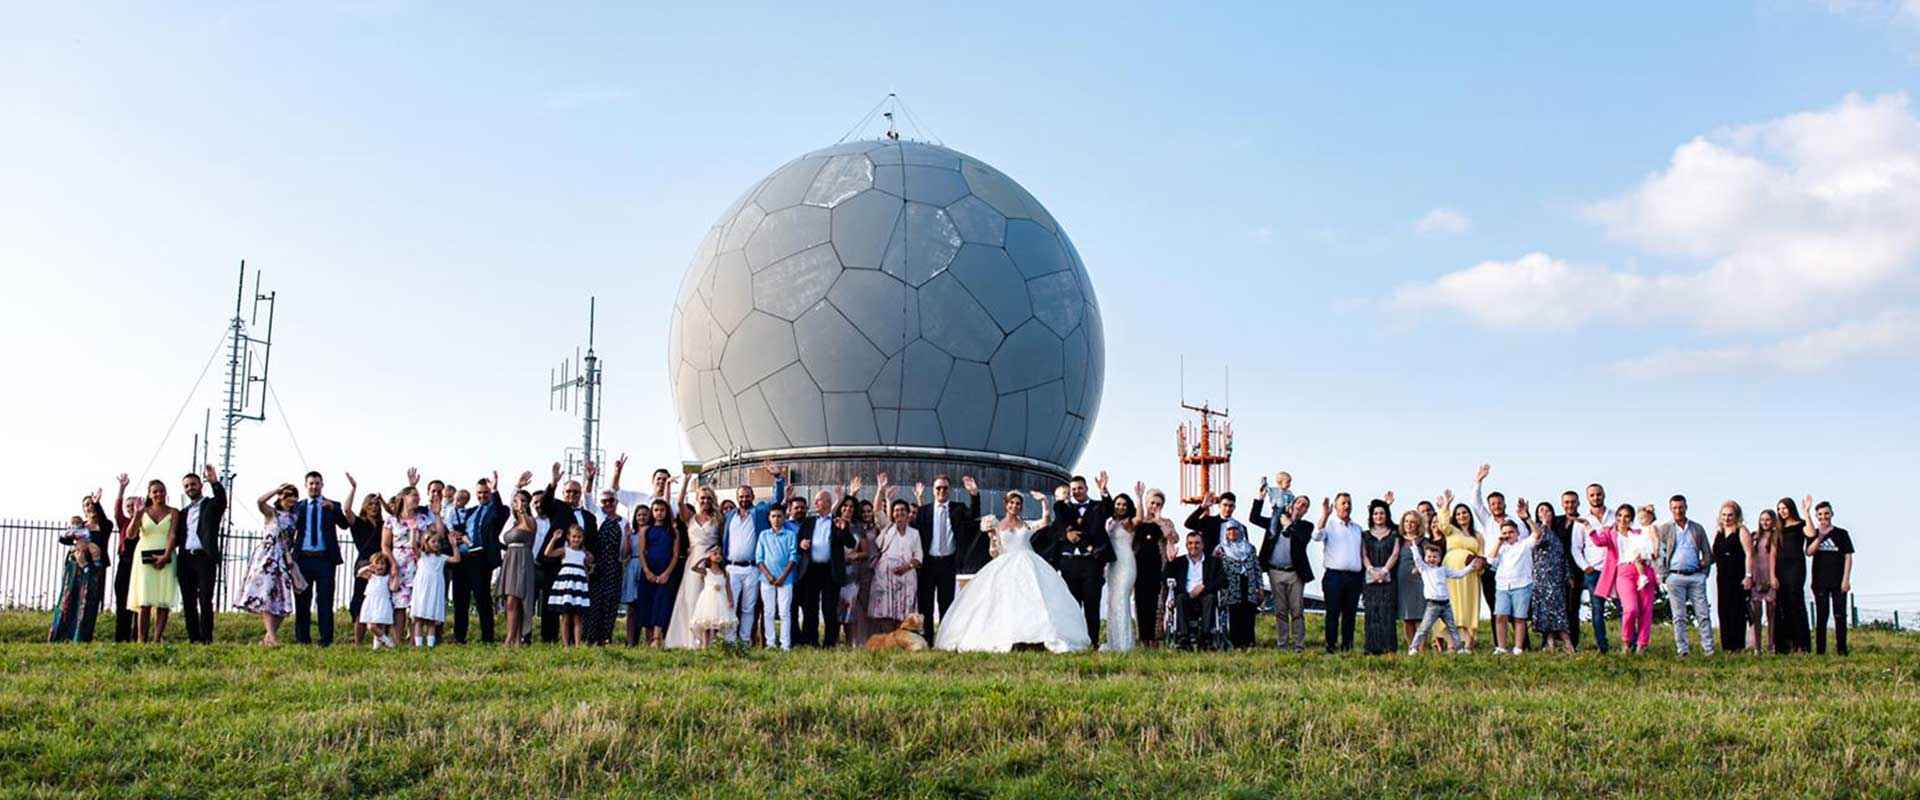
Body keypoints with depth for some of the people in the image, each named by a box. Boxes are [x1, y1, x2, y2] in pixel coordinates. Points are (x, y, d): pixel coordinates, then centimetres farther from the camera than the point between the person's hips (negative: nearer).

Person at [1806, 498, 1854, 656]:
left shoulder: (1841, 533, 4)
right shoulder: (1814, 534, 9)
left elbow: (1848, 557, 0)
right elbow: (1809, 552, -6)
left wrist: (1846, 579, -7)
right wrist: (1821, 536, -16)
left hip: (1838, 581, -2)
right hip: (1820, 582, 2)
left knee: (1840, 615, -2)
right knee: (1821, 616, 5)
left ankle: (1842, 649, 2)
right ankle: (1820, 649, 7)